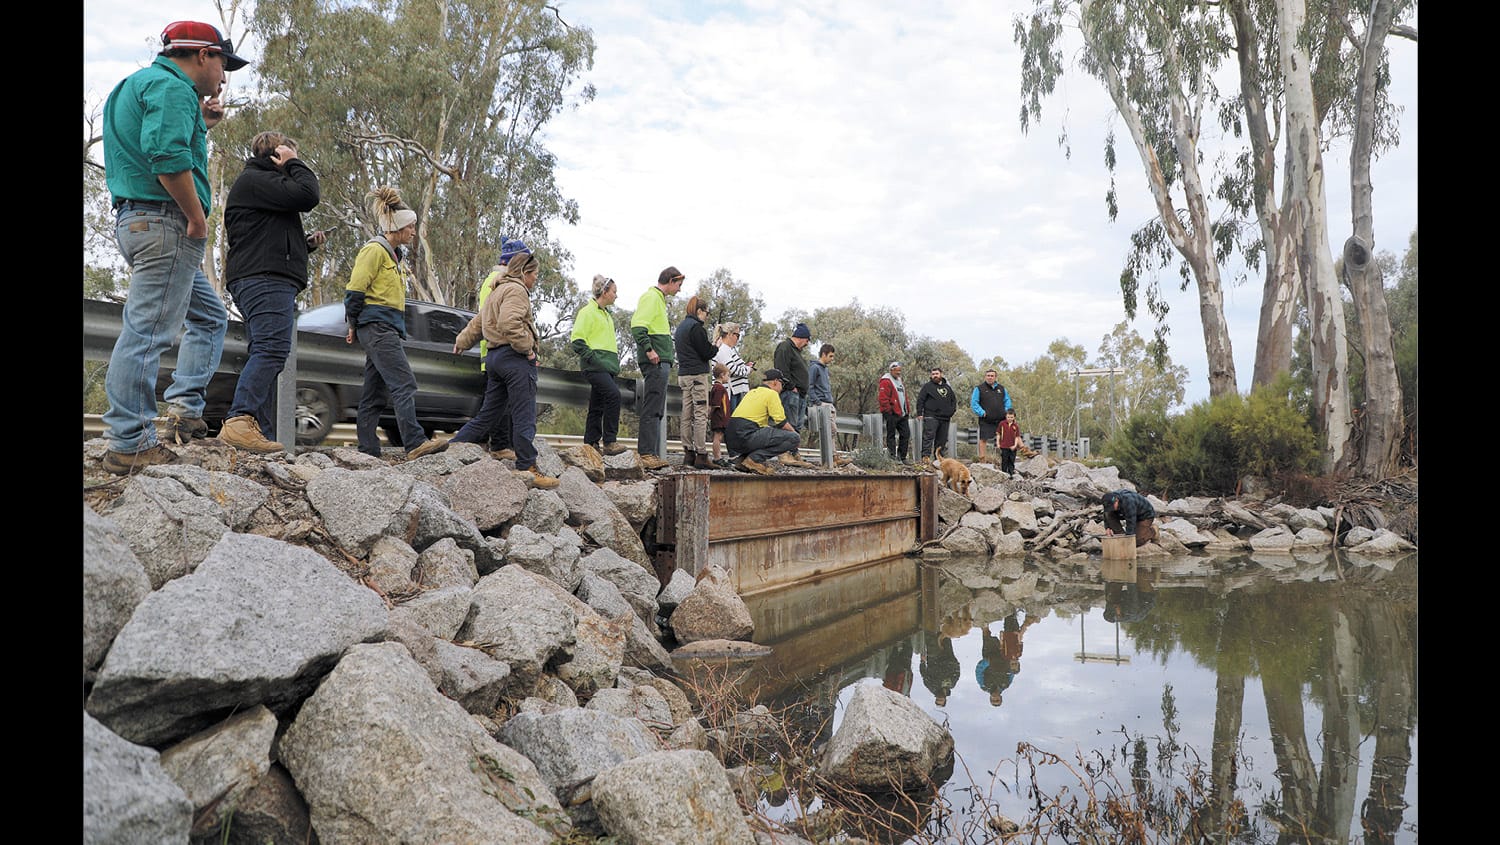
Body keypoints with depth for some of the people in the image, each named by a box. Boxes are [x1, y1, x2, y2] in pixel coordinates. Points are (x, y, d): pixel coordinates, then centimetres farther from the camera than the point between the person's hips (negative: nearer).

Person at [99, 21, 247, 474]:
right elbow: (167, 156, -24)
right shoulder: (172, 87, -9)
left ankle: (185, 408, 12)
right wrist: (198, 216, -17)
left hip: (136, 220, 11)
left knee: (210, 318, 18)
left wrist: (201, 125, 22)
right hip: (165, 221, -11)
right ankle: (129, 445, -7)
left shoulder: (141, 84, 25)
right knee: (147, 331, -10)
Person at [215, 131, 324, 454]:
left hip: (258, 280, 11)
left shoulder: (256, 181, 33)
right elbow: (306, 195, -15)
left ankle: (262, 436, -1)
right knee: (272, 349, -24)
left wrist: (307, 243, 18)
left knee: (265, 355, 4)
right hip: (265, 279, -11)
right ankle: (240, 420, -35)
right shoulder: (253, 179, -1)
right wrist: (293, 163, 2)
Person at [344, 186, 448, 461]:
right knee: (404, 385, -20)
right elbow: (354, 290, -11)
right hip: (377, 326, -10)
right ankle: (416, 443, -28)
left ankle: (368, 450, 9)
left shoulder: (392, 254, 23)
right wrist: (354, 326, -5)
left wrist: (358, 327, 21)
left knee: (375, 394, 7)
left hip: (386, 330, 10)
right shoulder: (374, 250, -7)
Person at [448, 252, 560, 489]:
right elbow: (508, 324, -23)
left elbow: (477, 323, 36)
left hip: (495, 356, 10)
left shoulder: (498, 291, 26)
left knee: (487, 414, 13)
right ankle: (526, 468, -9)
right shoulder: (516, 290, -7)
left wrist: (461, 342, 48)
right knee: (524, 416, -9)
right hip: (515, 357, -10)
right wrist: (527, 348, -15)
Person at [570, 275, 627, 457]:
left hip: (607, 366, 9)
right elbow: (577, 339, -11)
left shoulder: (606, 315, 24)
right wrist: (592, 358, -18)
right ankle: (609, 442, -23)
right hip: (595, 365, -9)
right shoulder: (588, 312, -4)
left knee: (597, 406, 8)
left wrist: (615, 361, 20)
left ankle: (591, 444, 11)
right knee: (613, 394, -23)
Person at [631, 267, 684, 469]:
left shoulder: (658, 299, 24)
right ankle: (646, 454, -12)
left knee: (656, 410, 11)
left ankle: (652, 454, 14)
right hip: (655, 362, -11)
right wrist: (648, 349, -25)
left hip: (660, 362, 11)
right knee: (652, 409, -12)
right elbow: (637, 325, -19)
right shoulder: (651, 297, -7)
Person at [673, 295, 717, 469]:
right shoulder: (696, 327, -11)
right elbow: (707, 353, -12)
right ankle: (701, 455, -9)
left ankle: (688, 454, 11)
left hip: (684, 374, 9)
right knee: (701, 415, -8)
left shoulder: (681, 326, 17)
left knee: (687, 415, 9)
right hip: (697, 375, -9)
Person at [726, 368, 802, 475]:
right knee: (793, 438, -8)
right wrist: (794, 432, 13)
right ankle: (756, 458, -12)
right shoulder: (771, 394, 0)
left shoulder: (752, 392, 26)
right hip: (747, 437, -9)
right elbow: (781, 423, -6)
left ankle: (742, 459, 13)